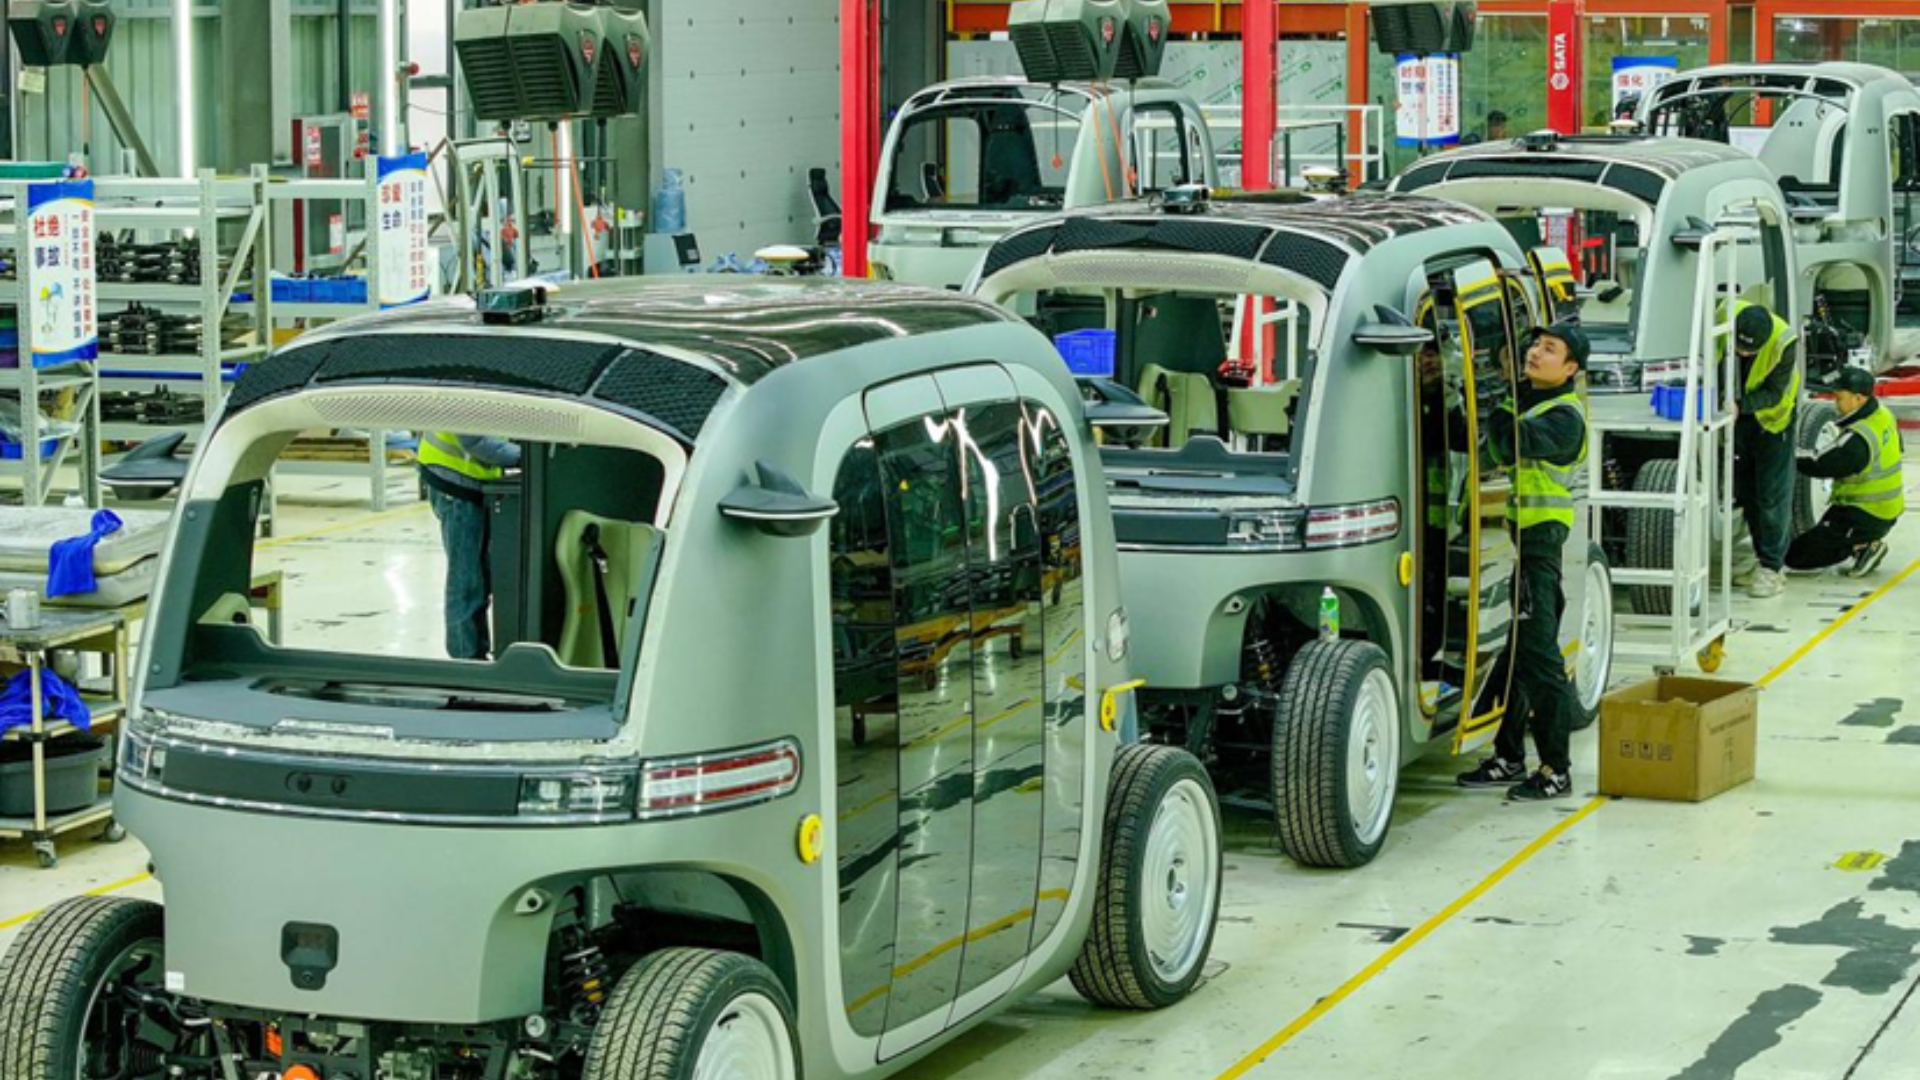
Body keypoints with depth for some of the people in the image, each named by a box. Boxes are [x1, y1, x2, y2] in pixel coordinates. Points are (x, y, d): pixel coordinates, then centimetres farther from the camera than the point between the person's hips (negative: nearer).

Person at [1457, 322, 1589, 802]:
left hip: (1538, 542, -8)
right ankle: (1508, 757, 23)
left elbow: (1515, 442, -27)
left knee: (1537, 655, -6)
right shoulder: (1520, 396, 16)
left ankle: (1556, 770, -1)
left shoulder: (1565, 417, -10)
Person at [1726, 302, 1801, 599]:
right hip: (1738, 416, 5)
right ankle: (1765, 558, 22)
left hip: (1772, 418, -4)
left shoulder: (1783, 343, -31)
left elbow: (1773, 394, -24)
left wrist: (1741, 405, -39)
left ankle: (1772, 567, 0)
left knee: (1772, 495, -5)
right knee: (1746, 493, 11)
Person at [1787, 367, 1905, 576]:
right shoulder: (1884, 416, 0)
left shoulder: (1858, 439, -27)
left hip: (1866, 518, -9)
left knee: (1795, 556, -8)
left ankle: (1862, 547, -9)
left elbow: (1820, 466, -25)